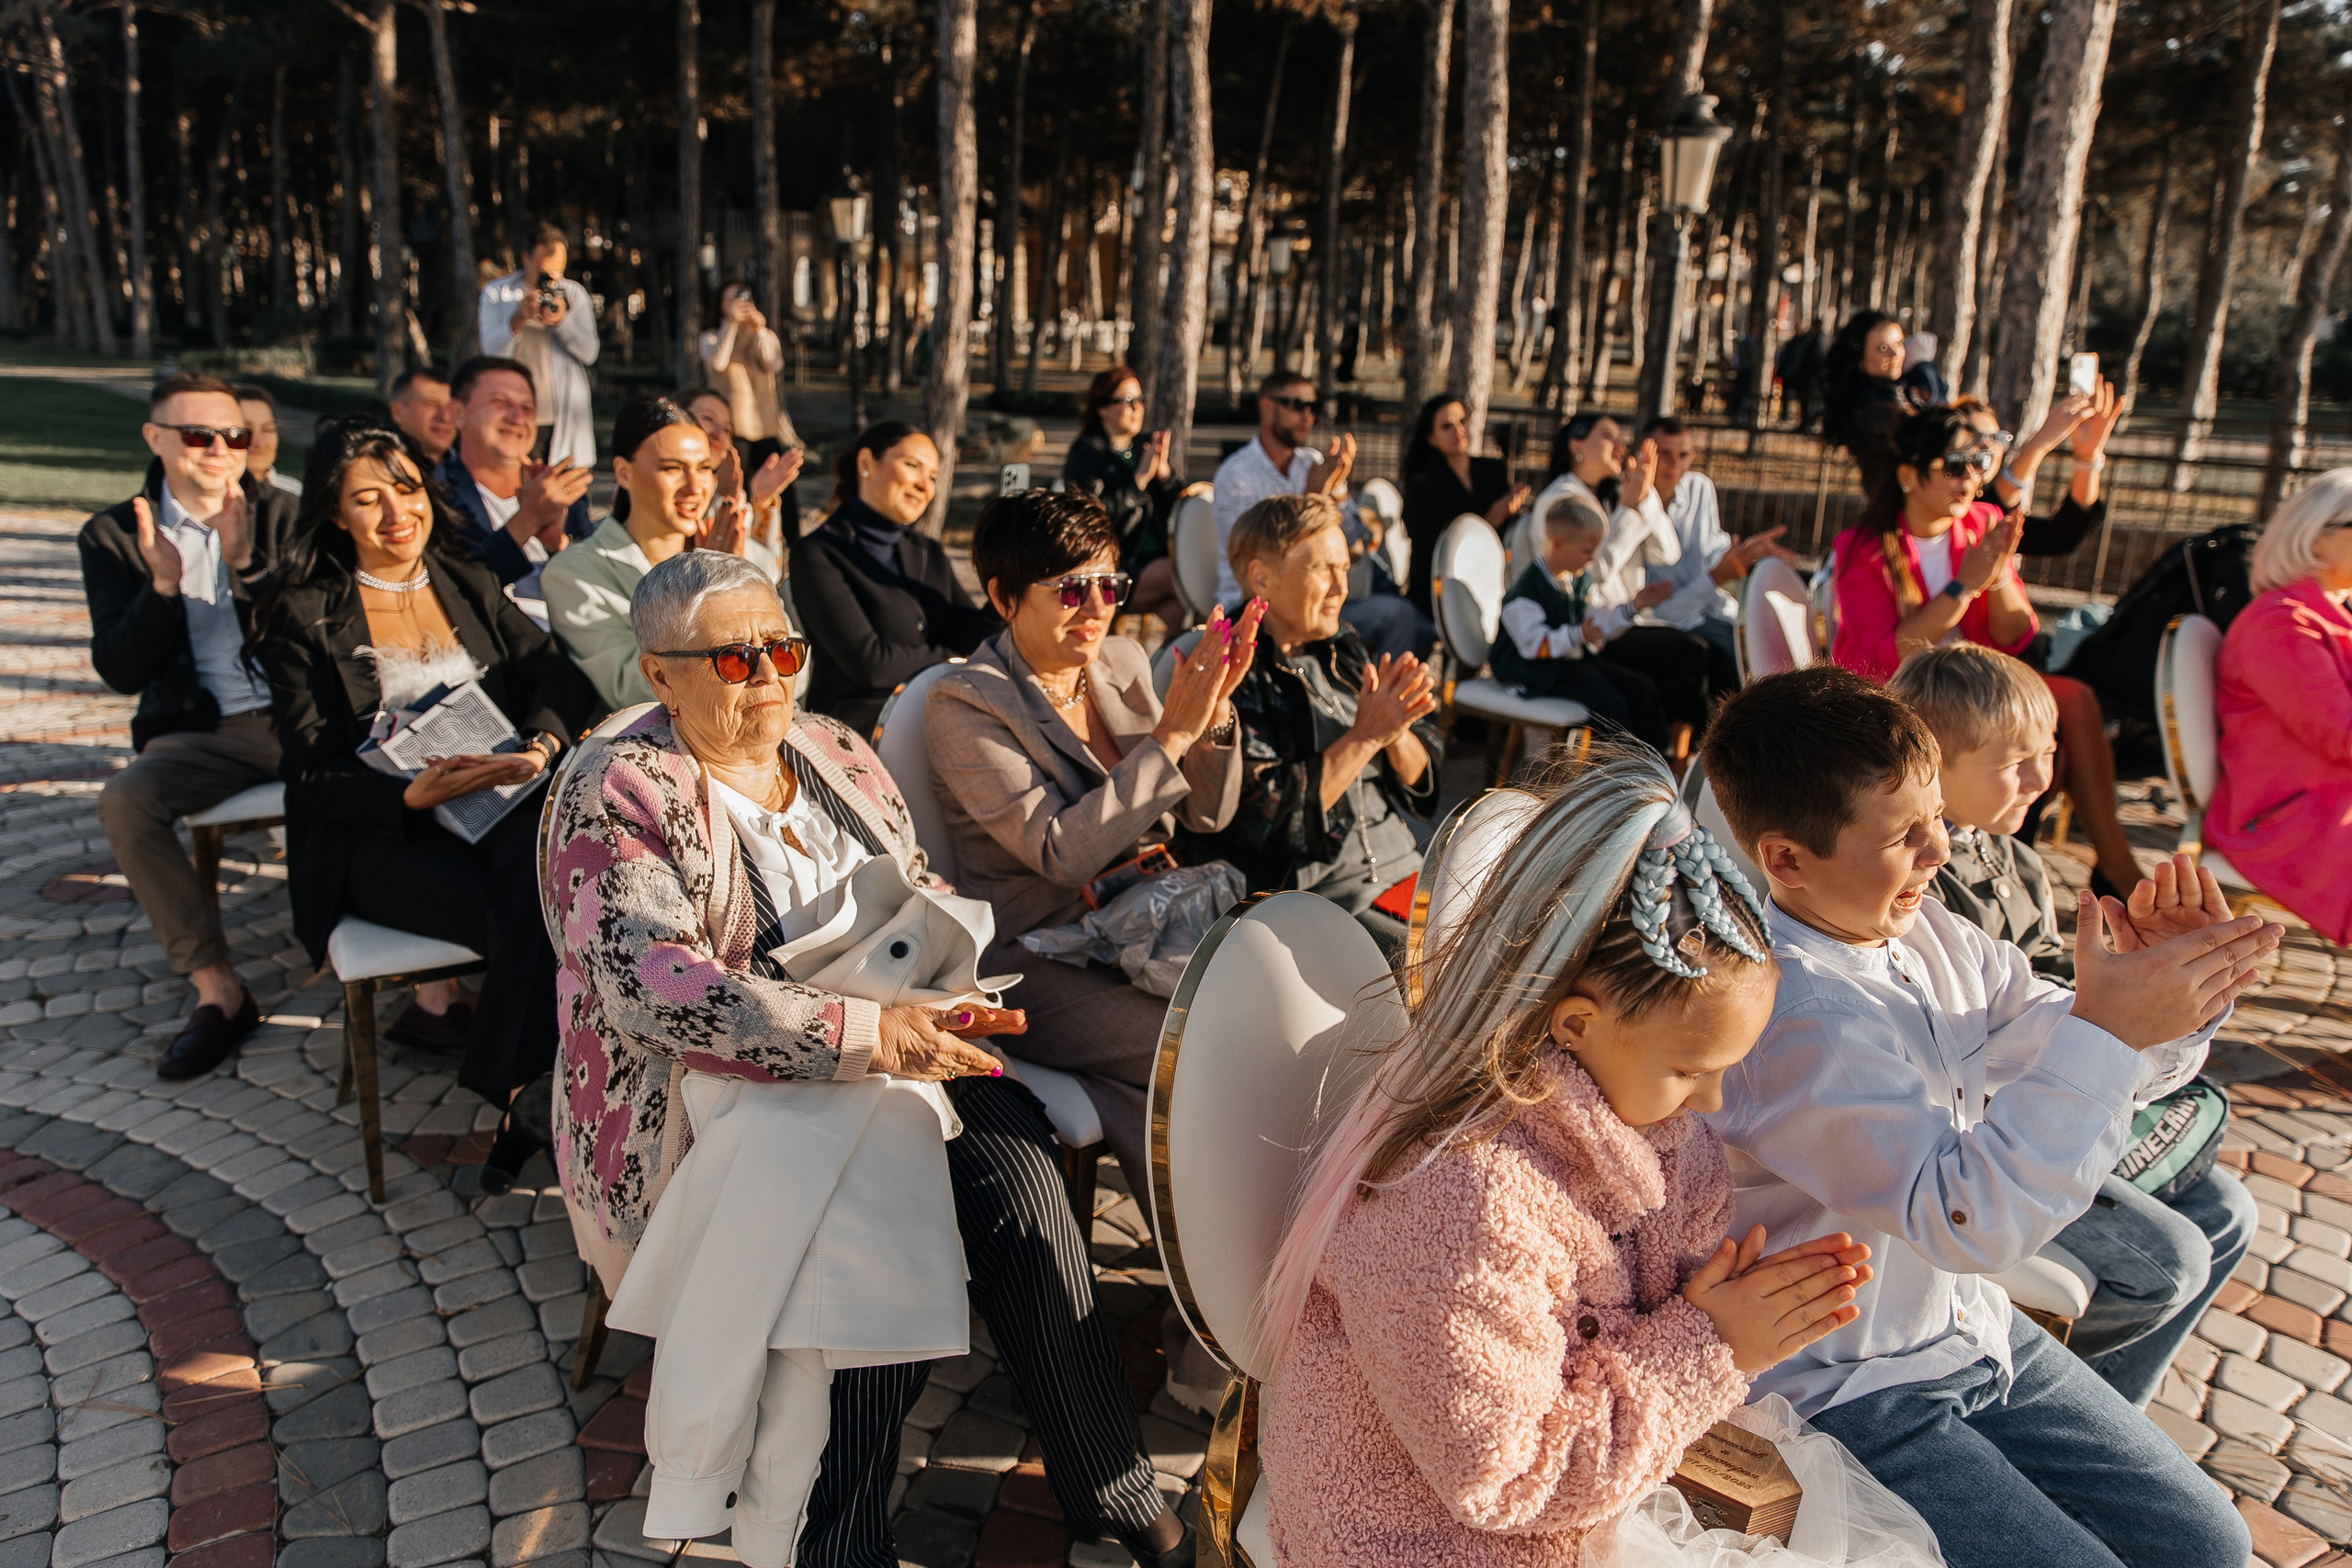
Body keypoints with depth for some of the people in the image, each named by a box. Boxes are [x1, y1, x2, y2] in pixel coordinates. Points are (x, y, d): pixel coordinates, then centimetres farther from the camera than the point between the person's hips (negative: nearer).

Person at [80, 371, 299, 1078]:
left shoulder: (281, 515, 10)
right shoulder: (114, 536, 9)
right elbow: (122, 672, 1)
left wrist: (244, 564, -15)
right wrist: (164, 584, -13)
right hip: (202, 730, 1)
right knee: (125, 800, -29)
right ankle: (217, 990, -17)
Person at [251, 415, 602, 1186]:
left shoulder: (470, 584, 16)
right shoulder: (306, 615, 4)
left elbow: (557, 672, 3)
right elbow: (314, 775, -4)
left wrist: (543, 743, -20)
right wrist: (414, 795, -24)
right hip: (380, 835, -3)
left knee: (546, 863, -33)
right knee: (537, 915, -31)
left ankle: (501, 1094, -20)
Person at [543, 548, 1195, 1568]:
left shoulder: (835, 754, 13)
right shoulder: (618, 801, -8)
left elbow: (925, 897, 20)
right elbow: (652, 987, -23)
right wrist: (864, 1035, -31)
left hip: (895, 1051, 5)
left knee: (1019, 1171, -22)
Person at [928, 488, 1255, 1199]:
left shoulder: (1122, 663, 9)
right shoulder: (963, 704, -10)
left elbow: (1208, 814, 11)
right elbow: (1063, 852, -20)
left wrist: (1213, 710, -8)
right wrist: (1172, 734, -21)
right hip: (1040, 962, -6)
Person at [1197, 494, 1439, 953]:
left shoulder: (1340, 648, 13)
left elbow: (1421, 774, 12)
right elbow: (1265, 817, -18)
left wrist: (1395, 731, -10)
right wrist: (1365, 736, -16)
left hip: (1405, 866, 7)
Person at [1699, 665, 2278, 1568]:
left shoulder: (1926, 932, -1)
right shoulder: (1792, 1016, -30)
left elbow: (2063, 1062, 8)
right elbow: (1969, 1220, -33)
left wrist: (2169, 990, -13)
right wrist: (2104, 1032, -34)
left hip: (1975, 1334, 8)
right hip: (1845, 1397, -8)